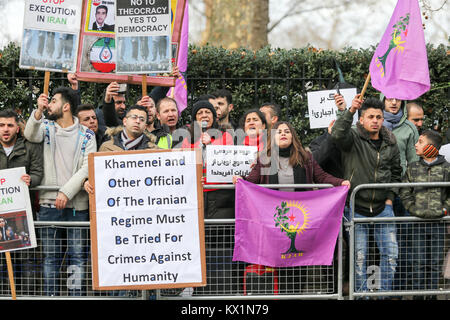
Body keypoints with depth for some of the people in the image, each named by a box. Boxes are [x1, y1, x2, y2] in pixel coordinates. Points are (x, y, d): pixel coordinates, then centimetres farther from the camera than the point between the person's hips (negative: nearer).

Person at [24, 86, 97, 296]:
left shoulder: (86, 135, 4)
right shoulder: (47, 127, 10)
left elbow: (87, 168, -5)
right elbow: (31, 135, -12)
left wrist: (67, 192, -16)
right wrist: (39, 111, -29)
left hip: (77, 204, -1)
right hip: (49, 203, 1)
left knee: (77, 256, 0)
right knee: (50, 256, 3)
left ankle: (76, 296, 4)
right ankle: (50, 296, 8)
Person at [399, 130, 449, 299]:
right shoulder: (413, 168, 7)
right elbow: (405, 192, 7)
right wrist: (414, 209, -4)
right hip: (418, 222, 1)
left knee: (435, 262, 4)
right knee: (419, 262, -1)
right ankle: (418, 293, 7)